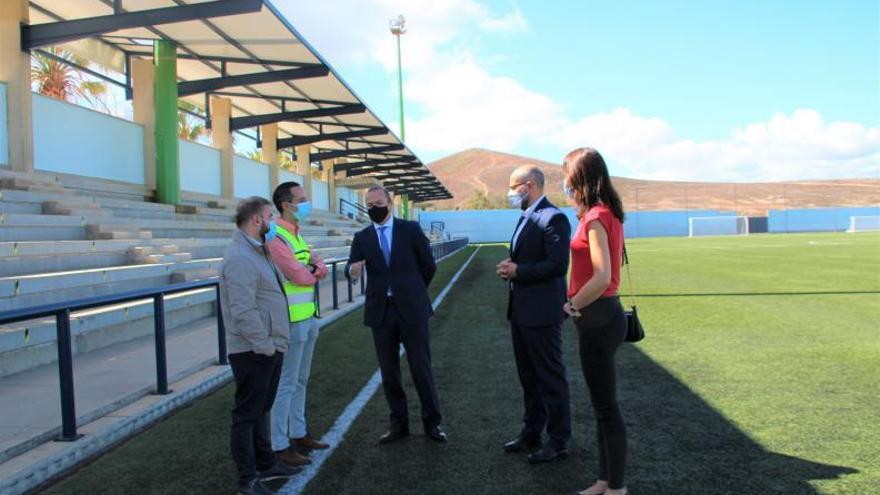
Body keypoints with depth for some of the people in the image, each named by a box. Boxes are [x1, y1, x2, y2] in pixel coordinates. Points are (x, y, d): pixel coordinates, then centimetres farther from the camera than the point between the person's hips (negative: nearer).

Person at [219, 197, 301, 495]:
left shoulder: (258, 252, 13)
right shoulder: (240, 258, -19)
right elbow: (244, 311, -26)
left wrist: (274, 344, 11)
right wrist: (266, 346, -19)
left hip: (269, 348, 10)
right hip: (253, 351, -10)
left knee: (261, 410, 20)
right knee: (247, 414, 1)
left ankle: (266, 465, 33)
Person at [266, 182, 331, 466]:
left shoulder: (296, 235, 13)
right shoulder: (275, 238, -17)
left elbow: (319, 266, 11)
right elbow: (301, 277, -21)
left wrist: (316, 267, -12)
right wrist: (312, 272, 0)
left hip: (308, 318, 10)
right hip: (291, 322, -10)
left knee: (300, 380, 17)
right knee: (286, 384, -2)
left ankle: (298, 434, 29)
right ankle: (279, 446, 8)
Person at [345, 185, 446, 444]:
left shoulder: (410, 229, 1)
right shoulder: (362, 238, 7)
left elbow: (428, 265, 6)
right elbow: (351, 267, -7)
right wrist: (353, 270, -30)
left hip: (411, 309, -2)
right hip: (381, 311, 3)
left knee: (421, 368, 3)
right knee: (389, 372, 9)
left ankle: (432, 422, 17)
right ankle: (399, 424, 23)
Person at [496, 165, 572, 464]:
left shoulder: (552, 218, -15)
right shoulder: (525, 218, 15)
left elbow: (558, 265, -23)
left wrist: (518, 271, -17)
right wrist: (511, 268, 1)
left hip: (541, 313, -10)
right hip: (521, 311, 10)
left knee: (551, 378, 2)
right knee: (528, 377, 18)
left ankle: (559, 442, 15)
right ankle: (531, 434, 32)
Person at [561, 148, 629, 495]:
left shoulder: (595, 217, -17)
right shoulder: (606, 213, 12)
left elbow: (602, 277, -26)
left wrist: (572, 305, -13)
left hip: (597, 318, -10)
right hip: (600, 316, 10)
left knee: (606, 406, 2)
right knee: (602, 404, 17)